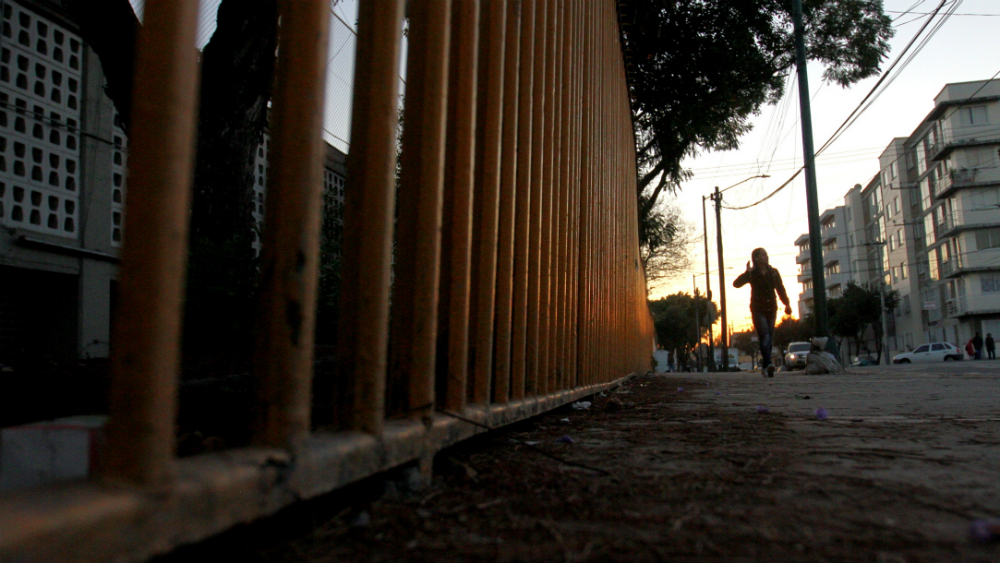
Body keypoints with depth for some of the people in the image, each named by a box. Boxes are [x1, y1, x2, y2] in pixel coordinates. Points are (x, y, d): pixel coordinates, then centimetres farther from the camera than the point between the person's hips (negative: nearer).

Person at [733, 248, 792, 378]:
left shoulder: (773, 272, 8)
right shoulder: (752, 274, -2)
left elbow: (780, 289, 12)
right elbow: (736, 283, -13)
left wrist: (787, 304, 7)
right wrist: (747, 272, -21)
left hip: (771, 309, 4)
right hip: (758, 310, -4)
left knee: (769, 337, 4)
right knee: (764, 336, -17)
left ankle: (765, 366, 12)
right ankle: (768, 364, -28)